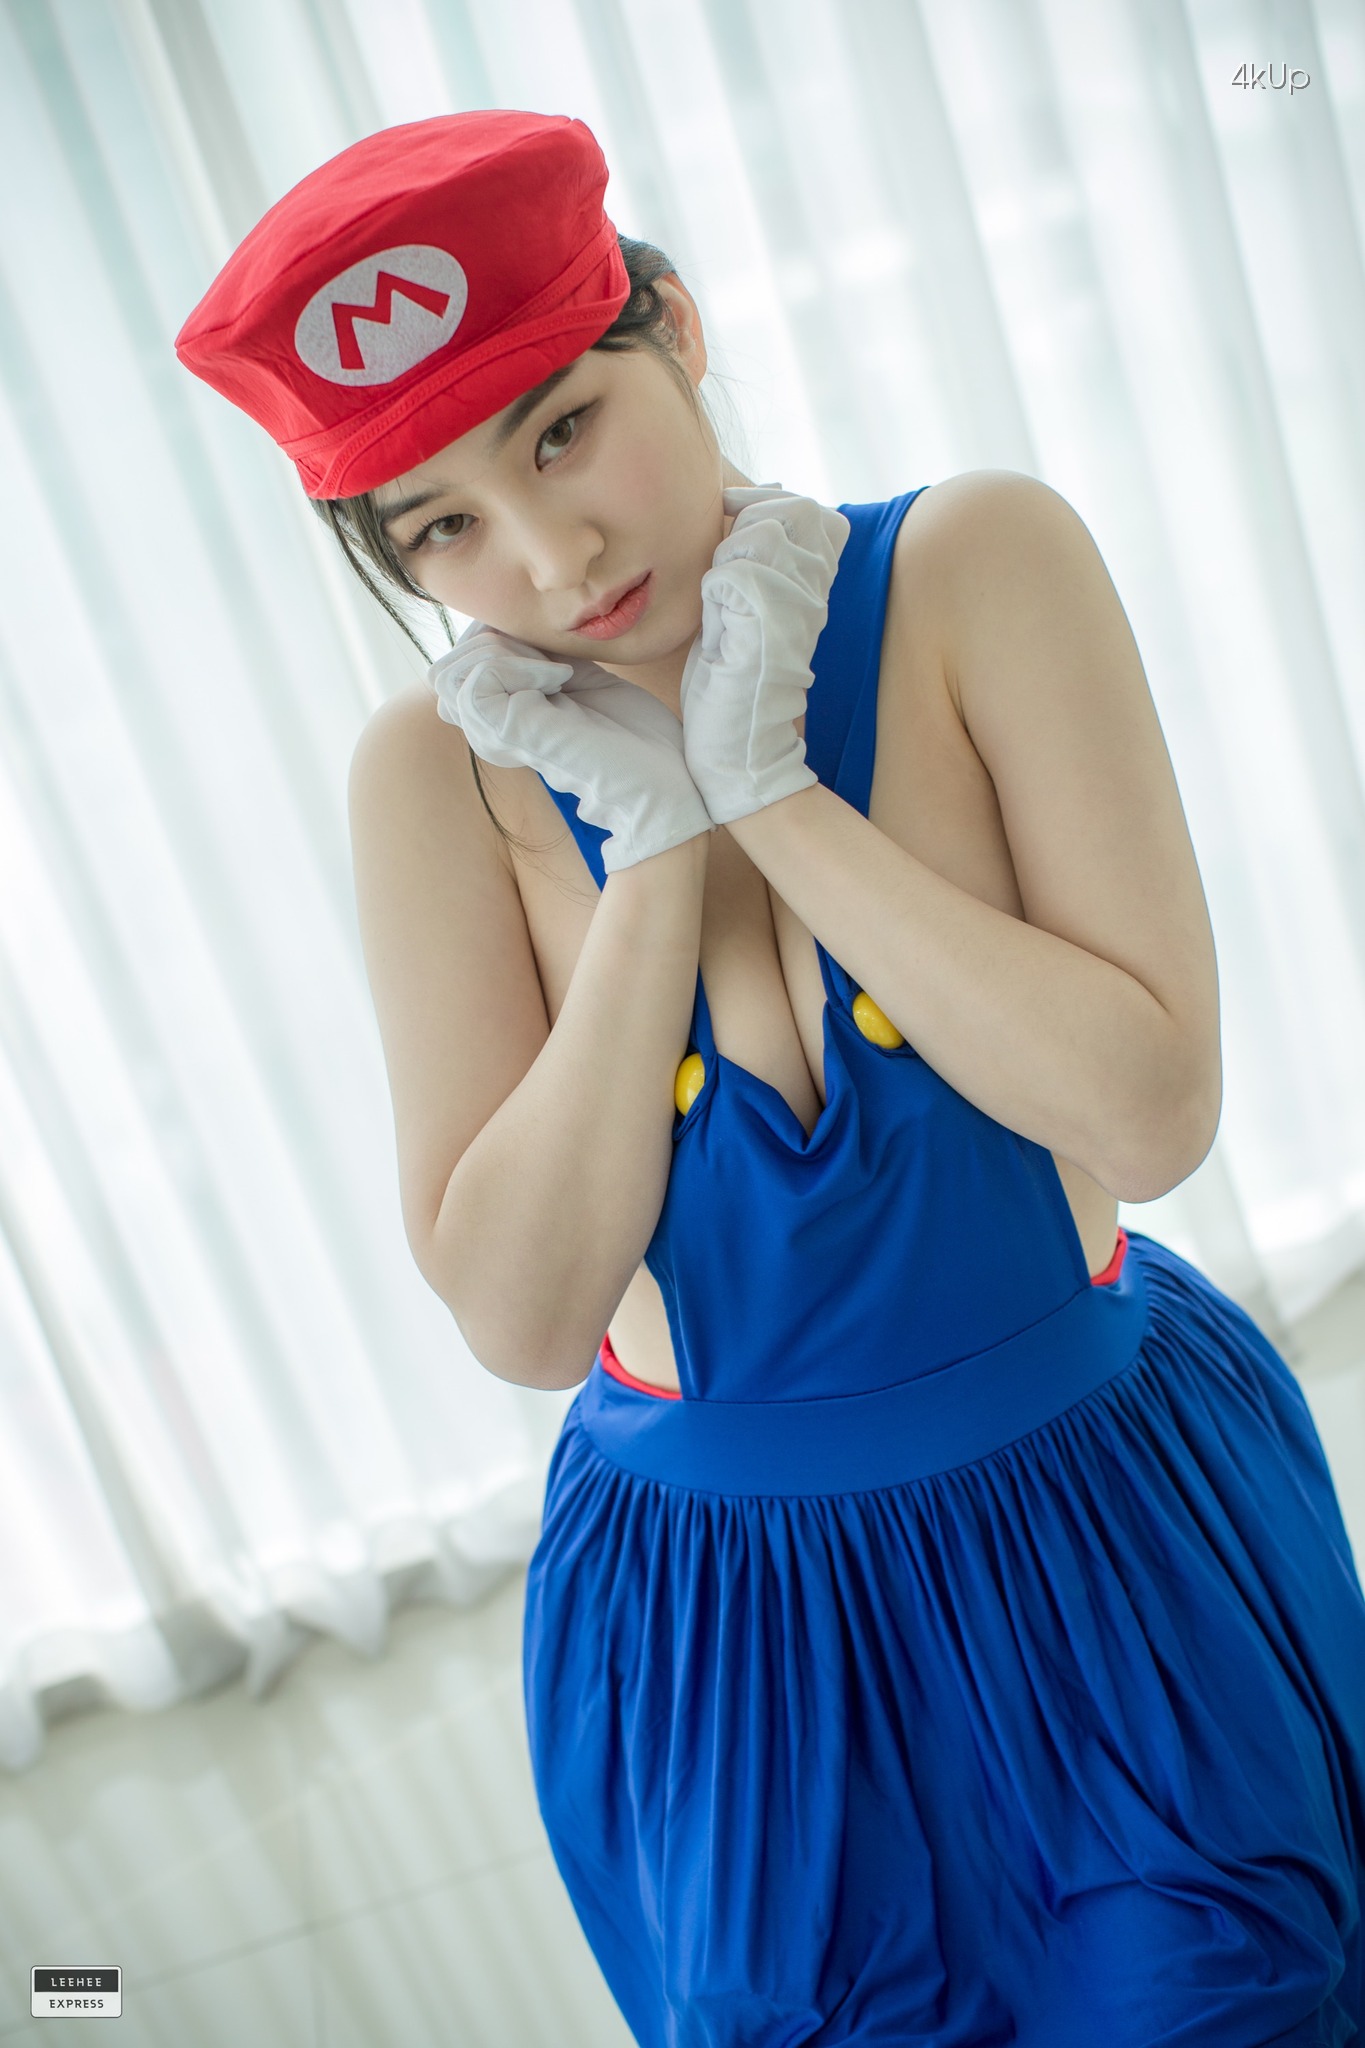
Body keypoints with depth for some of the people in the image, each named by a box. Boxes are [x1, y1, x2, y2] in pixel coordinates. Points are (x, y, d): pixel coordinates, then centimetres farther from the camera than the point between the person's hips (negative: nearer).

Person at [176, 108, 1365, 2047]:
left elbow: (1150, 1113, -22)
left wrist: (771, 791, -24)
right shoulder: (439, 770, -13)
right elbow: (519, 1315, -19)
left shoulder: (977, 566, -15)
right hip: (722, 1617, 1)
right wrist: (654, 841, -23)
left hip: (1110, 1534, 0)